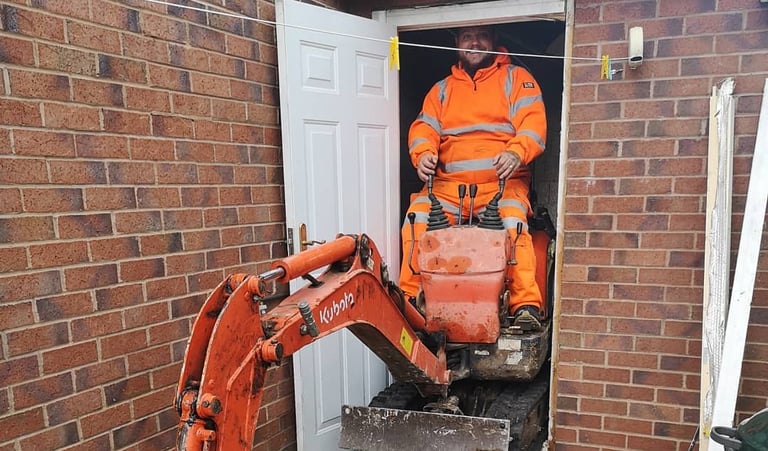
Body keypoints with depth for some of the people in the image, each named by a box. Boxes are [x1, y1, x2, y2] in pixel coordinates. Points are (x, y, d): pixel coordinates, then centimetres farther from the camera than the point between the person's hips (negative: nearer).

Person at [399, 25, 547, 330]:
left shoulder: (515, 78, 12)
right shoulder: (442, 89, 21)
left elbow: (533, 123, -3)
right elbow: (424, 127, 8)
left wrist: (516, 153, -25)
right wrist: (423, 153, -16)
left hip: (501, 183, -2)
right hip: (449, 185, 3)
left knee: (512, 222, -31)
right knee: (417, 217, -21)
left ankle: (527, 305, -23)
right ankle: (408, 297, -10)